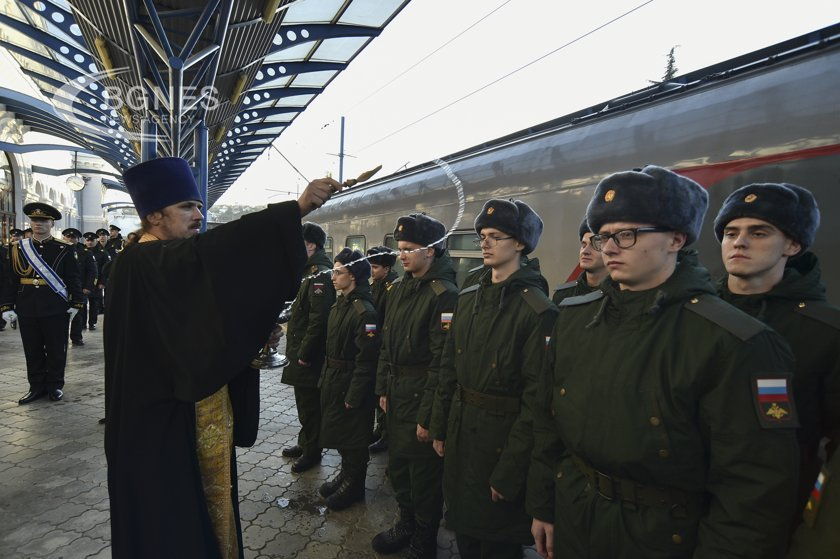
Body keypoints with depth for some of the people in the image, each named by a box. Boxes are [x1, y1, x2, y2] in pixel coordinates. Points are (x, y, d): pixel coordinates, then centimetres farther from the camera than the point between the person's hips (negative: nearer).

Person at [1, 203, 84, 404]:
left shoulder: (65, 249, 0)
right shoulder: (18, 248, 7)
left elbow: (73, 279, 0)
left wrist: (75, 303, -5)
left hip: (56, 309, -3)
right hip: (27, 309, 3)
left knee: (56, 350, 5)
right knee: (32, 351, 9)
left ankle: (55, 385, 17)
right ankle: (37, 387, 20)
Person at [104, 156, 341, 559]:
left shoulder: (174, 263, 12)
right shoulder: (140, 264, -20)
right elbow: (208, 252, -39)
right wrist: (297, 208, -45)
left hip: (196, 417, 9)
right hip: (163, 422, -9)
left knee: (204, 502, 19)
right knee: (171, 520, 6)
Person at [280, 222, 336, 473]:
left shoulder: (321, 275, -20)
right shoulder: (310, 272, 12)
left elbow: (319, 319, -26)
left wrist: (304, 354, -20)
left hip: (309, 357, -10)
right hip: (301, 351, 10)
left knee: (310, 404, 4)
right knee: (304, 402, 21)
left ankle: (312, 452, 19)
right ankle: (305, 443, 36)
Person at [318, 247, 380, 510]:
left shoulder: (364, 312, -23)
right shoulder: (339, 304, 6)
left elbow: (366, 360, -22)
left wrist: (353, 397, -19)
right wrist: (325, 378, 13)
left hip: (351, 385, -8)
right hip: (333, 381, 9)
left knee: (352, 438, 8)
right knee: (337, 431, 21)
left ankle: (354, 486, 27)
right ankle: (345, 474, 41)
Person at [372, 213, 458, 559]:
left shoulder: (443, 294, -19)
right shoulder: (399, 287, 7)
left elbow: (442, 361, -20)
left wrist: (428, 416, -18)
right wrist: (383, 388, 10)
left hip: (422, 400, -7)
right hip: (396, 395, 8)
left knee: (424, 473, 9)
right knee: (398, 465, 21)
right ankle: (406, 524, 44)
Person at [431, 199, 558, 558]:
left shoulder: (537, 310, -18)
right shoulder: (468, 298, 4)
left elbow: (536, 396, -19)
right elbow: (449, 367, 9)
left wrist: (510, 470, -16)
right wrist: (440, 427, 10)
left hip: (502, 434, -6)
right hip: (460, 428, 6)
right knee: (462, 525, 23)